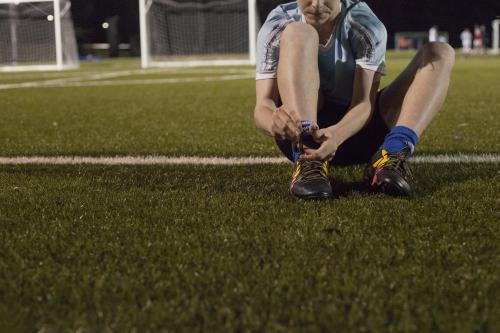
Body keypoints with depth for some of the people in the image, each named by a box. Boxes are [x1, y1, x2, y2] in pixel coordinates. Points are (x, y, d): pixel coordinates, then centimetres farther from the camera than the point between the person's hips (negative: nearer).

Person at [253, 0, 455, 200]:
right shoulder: (277, 26, -10)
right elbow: (263, 105, -20)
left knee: (440, 53, -12)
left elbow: (364, 102, -21)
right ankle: (307, 162, -40)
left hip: (354, 127, 2)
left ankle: (392, 155, -36)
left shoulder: (365, 25, -12)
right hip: (299, 135, -1)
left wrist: (338, 134, -44)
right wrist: (272, 121, -46)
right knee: (297, 33, -25)